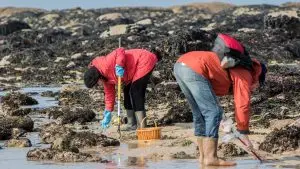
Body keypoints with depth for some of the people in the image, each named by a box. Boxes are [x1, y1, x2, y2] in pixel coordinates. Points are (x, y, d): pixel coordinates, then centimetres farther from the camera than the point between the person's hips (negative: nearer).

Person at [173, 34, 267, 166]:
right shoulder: (245, 75, 7)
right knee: (213, 112, -4)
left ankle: (204, 156, 19)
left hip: (179, 65, 9)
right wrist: (244, 133, 10)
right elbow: (242, 105, 3)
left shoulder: (235, 66, 31)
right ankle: (210, 158, -8)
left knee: (200, 115, 17)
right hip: (195, 70, -9)